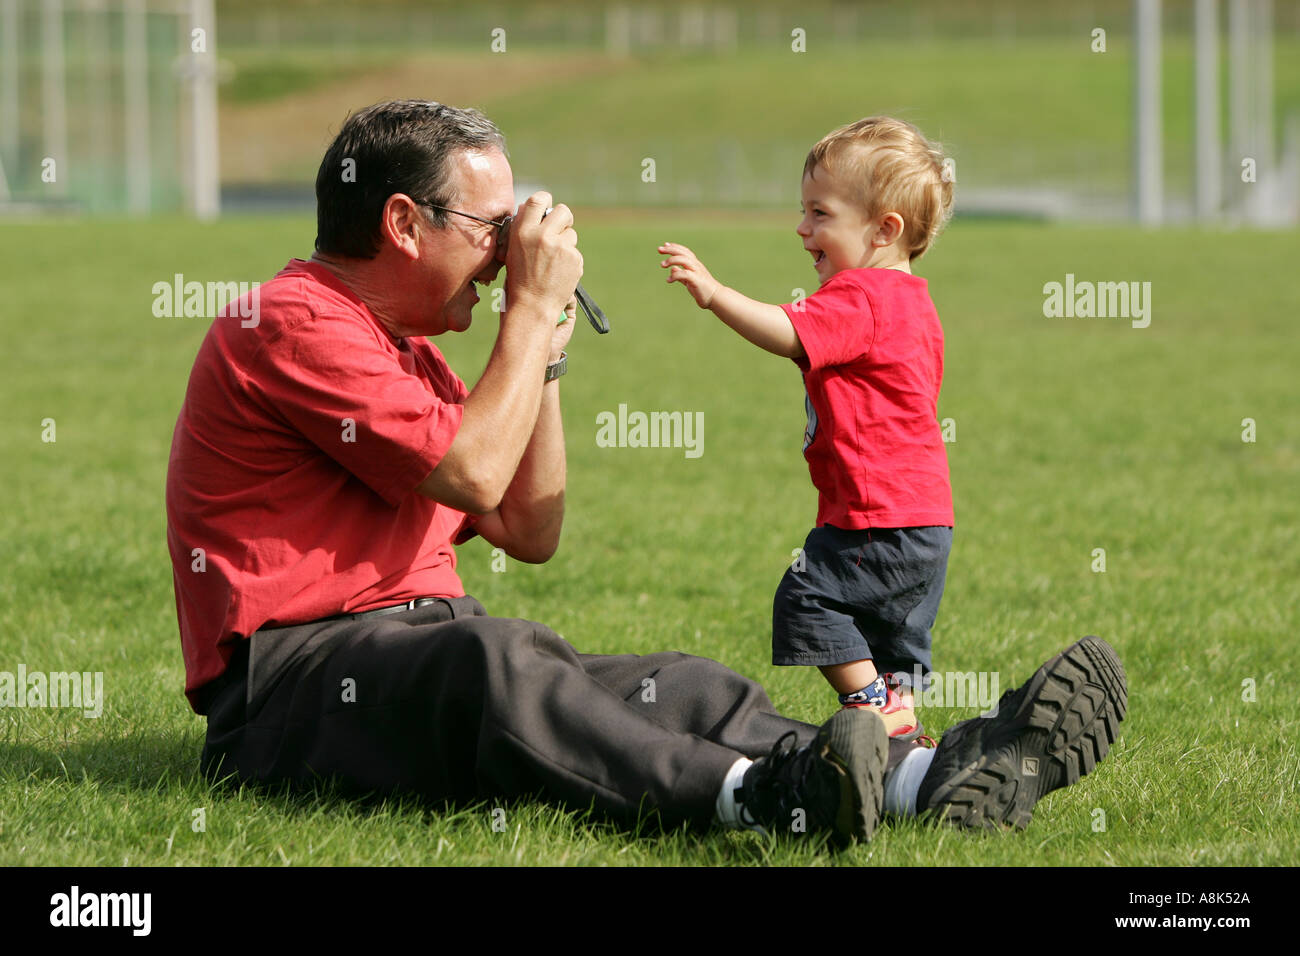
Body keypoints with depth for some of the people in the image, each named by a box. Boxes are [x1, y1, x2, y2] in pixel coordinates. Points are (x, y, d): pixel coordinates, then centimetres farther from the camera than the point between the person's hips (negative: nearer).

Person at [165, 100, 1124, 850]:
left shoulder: (404, 350, 24)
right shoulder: (294, 326, -9)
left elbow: (530, 532, 22)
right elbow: (472, 474, -16)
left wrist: (543, 356, 12)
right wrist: (533, 305, -5)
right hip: (297, 677, -9)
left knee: (675, 689, -13)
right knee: (485, 659, -40)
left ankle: (924, 784, -32)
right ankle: (756, 798, -59)